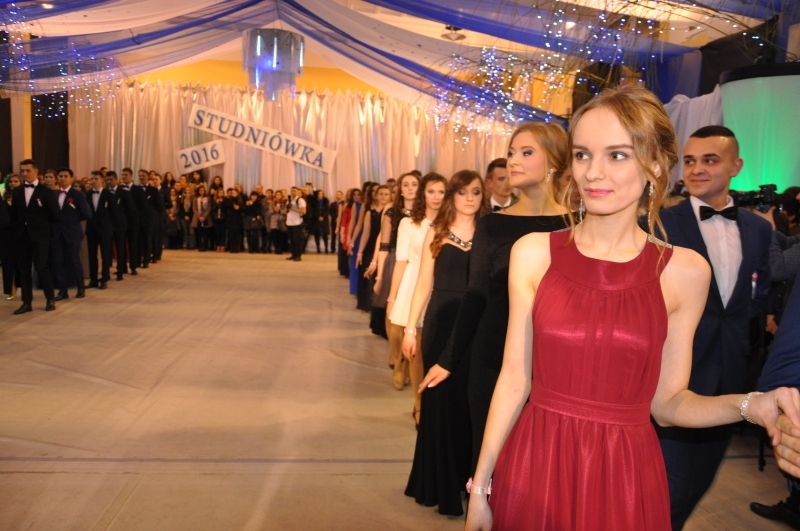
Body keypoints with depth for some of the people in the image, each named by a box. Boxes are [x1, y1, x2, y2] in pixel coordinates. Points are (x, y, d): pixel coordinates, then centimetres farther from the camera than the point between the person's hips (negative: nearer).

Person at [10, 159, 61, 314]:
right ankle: (26, 302, 11)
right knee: (23, 269, 5)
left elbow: (56, 216, -2)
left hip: (39, 235, -4)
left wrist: (43, 223, 5)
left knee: (41, 268, -5)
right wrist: (14, 231, 2)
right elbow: (13, 214, 10)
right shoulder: (16, 191, 12)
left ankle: (50, 299, 11)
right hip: (21, 235, 4)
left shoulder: (46, 192, -1)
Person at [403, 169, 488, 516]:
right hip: (441, 324, 0)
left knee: (470, 404, 9)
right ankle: (441, 484, 25)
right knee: (440, 401, 9)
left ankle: (468, 481, 26)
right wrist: (410, 329, -1)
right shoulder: (437, 232, 3)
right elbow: (424, 284, 3)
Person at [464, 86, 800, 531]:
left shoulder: (685, 272, -5)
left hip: (625, 476, 0)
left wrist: (749, 405, -16)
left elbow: (667, 401, 1)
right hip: (534, 466, 0)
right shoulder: (533, 253, -5)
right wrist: (480, 485, 0)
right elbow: (514, 379, -2)